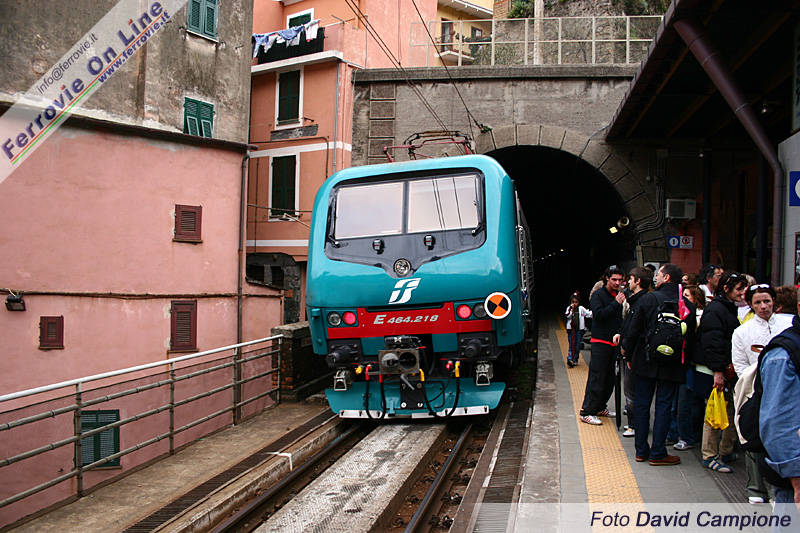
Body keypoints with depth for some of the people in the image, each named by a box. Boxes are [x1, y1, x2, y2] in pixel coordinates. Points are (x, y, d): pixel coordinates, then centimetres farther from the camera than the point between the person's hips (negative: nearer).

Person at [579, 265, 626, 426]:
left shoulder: (618, 296, 13)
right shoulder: (598, 295, -7)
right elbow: (599, 315, -21)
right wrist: (616, 303, -19)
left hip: (613, 342, 7)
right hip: (600, 342, -7)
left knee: (610, 378, 11)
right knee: (596, 378, -8)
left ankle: (600, 407, 24)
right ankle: (586, 412, -4)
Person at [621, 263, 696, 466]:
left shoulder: (649, 299, -11)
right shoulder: (688, 305, -4)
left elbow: (635, 329, -7)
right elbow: (691, 337, 1)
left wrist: (627, 351, 7)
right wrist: (684, 362, 12)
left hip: (646, 361, -1)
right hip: (672, 365, 1)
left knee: (642, 405, 9)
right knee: (663, 407, 7)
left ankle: (641, 450, 16)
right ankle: (657, 453, 9)